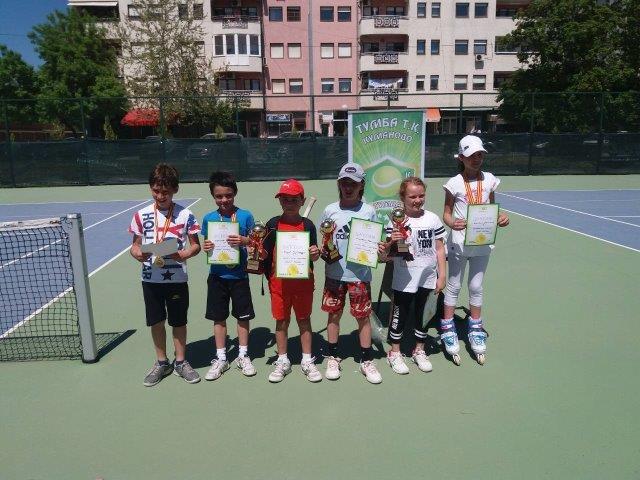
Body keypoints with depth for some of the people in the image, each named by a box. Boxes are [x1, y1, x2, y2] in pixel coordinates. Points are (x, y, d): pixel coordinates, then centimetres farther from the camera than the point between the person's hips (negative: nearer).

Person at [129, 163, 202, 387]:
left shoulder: (185, 215, -6)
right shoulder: (141, 215, -1)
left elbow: (196, 245, 0)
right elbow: (135, 245, 5)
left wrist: (182, 255, -20)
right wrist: (137, 254, -18)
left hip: (177, 278, -1)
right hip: (150, 278, 2)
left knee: (179, 321, 10)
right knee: (156, 322, 12)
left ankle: (180, 362, 30)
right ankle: (162, 363, 31)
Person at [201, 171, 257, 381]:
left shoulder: (245, 216, -5)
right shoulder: (209, 218, 2)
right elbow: (206, 242, 7)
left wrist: (243, 241, -22)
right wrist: (206, 247, -15)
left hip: (239, 275, -2)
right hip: (217, 275, 2)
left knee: (243, 316, 9)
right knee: (219, 317, 11)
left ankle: (243, 356, 26)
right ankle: (220, 359, 25)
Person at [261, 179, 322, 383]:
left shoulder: (308, 225, -1)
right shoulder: (273, 224, -1)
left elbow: (313, 255, 4)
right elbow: (265, 253, 5)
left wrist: (315, 254, -17)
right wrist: (259, 251, -16)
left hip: (303, 280, 0)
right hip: (279, 281, 1)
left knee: (304, 319, 11)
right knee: (281, 320, 11)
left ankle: (307, 361, 24)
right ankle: (282, 361, 26)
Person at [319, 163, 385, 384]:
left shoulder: (369, 211, -2)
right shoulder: (330, 211, 1)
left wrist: (380, 249, -16)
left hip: (360, 274, -1)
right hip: (334, 273, 1)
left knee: (363, 316, 6)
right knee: (333, 315, 11)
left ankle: (367, 361, 22)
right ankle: (332, 358, 28)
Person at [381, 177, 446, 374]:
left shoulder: (432, 219, 1)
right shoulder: (396, 221, -9)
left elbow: (439, 249, 5)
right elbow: (386, 253, -7)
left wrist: (442, 276, 3)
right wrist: (391, 242, -28)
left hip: (428, 278, 4)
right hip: (404, 279, -3)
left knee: (423, 314, 16)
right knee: (400, 315, 9)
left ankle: (419, 351, 35)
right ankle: (394, 353, 26)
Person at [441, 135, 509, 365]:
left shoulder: (489, 180, 4)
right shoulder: (455, 183, -7)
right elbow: (446, 213, -4)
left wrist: (501, 217, -9)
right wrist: (452, 223, -26)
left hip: (482, 242, 3)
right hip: (459, 242, -3)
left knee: (476, 287, 15)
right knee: (454, 286, 9)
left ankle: (476, 329, 30)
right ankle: (448, 328, 22)